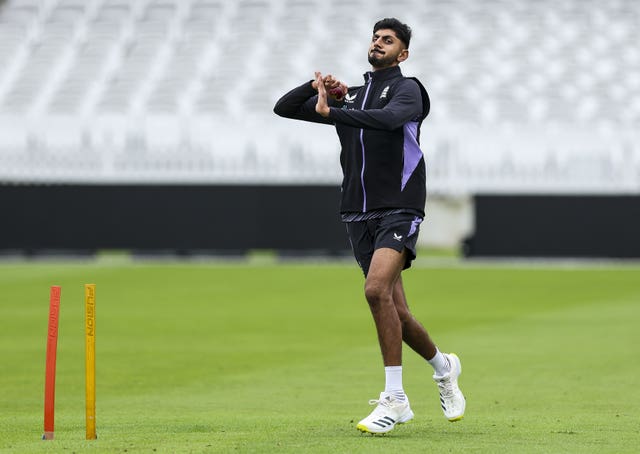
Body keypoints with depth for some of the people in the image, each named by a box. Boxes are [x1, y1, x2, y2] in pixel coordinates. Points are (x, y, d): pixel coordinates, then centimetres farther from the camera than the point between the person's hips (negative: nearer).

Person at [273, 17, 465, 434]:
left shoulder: (407, 89, 0)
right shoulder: (350, 97, 18)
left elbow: (388, 118, -24)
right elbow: (285, 108, 16)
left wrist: (331, 111, -27)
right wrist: (319, 88, -1)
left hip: (399, 209, -6)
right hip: (359, 213, 6)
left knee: (377, 289, -25)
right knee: (395, 310, 6)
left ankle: (394, 399, -22)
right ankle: (443, 366, 32)